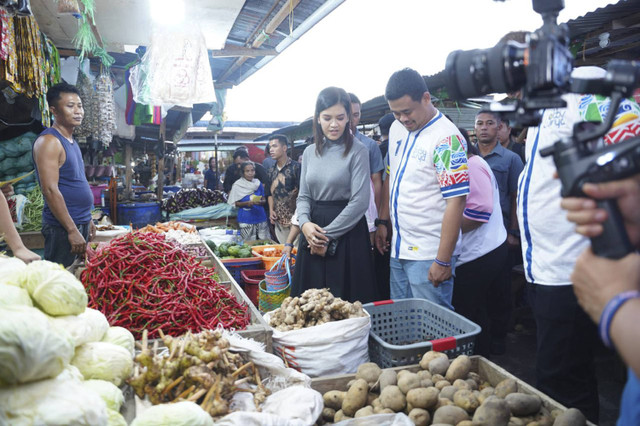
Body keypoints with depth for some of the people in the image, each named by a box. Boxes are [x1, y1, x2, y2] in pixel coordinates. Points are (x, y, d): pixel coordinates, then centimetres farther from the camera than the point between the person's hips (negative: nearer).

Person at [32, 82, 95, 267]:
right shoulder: (49, 141, -13)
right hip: (62, 228, -9)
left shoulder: (71, 140, 15)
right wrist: (72, 230, -21)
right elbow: (50, 190, -19)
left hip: (80, 224, 9)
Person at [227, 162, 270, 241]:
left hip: (260, 217, 3)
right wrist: (246, 203, -19)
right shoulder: (237, 185, -3)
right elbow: (235, 203, -2)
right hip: (246, 219, -3)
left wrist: (261, 202, -12)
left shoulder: (258, 184, 7)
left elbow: (264, 200, 11)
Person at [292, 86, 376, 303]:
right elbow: (304, 195, 11)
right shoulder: (309, 152, 10)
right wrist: (305, 223, -9)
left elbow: (360, 202, -12)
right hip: (314, 234, 5)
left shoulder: (358, 152, -6)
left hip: (347, 234, -5)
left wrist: (328, 234, -11)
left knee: (346, 302, 3)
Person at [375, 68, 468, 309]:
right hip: (399, 250, 7)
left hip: (429, 255, -7)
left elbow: (456, 201, -19)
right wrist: (383, 222, 15)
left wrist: (443, 261, -19)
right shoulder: (396, 129, 8)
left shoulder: (446, 137, -16)